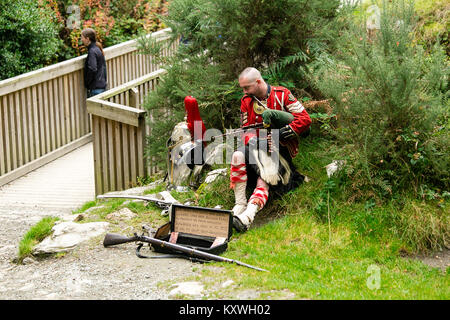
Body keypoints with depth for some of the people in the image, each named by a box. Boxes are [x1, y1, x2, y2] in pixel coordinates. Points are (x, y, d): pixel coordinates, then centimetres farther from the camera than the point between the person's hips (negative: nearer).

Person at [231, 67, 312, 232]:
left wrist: (280, 133, -18)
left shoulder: (282, 95, -4)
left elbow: (305, 119, -9)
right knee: (238, 156, -29)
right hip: (257, 145, 3)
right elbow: (246, 129, 10)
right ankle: (240, 204, -27)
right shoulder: (246, 101, 9)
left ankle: (247, 217, -43)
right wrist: (251, 140, -15)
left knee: (264, 178, -28)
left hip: (280, 147, -3)